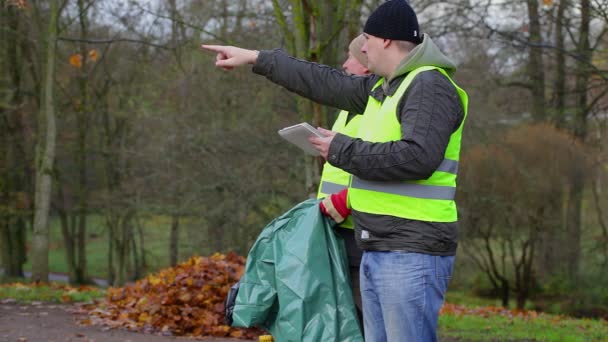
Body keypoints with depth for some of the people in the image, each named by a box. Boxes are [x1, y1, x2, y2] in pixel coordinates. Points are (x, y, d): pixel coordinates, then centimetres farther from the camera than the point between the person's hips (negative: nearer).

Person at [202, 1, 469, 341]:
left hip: (413, 253, -10)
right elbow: (326, 83, 28)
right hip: (376, 251, 10)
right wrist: (256, 58, 32)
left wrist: (343, 150, -12)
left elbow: (417, 157, -23)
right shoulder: (381, 88, 18)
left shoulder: (430, 86, -11)